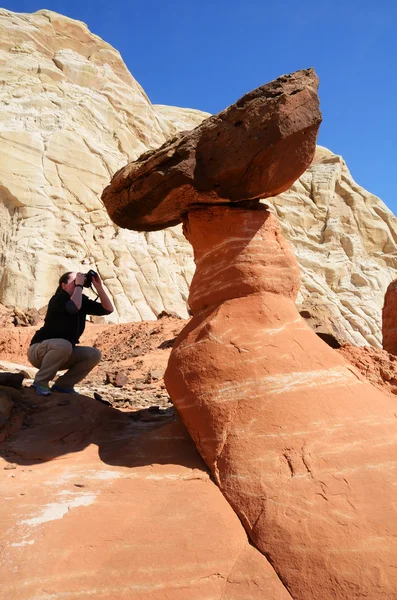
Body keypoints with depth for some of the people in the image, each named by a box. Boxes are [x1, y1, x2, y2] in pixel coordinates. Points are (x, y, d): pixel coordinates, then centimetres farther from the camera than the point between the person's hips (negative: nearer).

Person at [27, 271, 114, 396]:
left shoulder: (83, 301, 1)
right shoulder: (58, 299, -19)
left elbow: (108, 309, -6)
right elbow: (74, 307, -41)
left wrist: (99, 287, -15)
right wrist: (79, 285, -29)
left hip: (64, 353, 7)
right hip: (39, 350, -7)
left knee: (94, 354, -11)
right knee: (63, 345, -38)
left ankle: (63, 384, 1)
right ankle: (40, 381, -16)